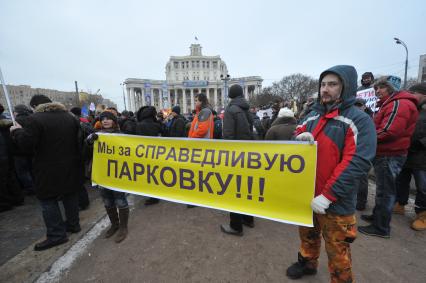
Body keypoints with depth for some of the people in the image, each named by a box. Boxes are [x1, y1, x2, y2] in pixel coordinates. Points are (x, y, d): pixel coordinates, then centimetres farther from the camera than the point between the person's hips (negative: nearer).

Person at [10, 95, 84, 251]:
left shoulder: (36, 119, -14)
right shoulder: (70, 117, 5)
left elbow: (26, 144, -13)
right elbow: (78, 140, 12)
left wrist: (17, 131, 3)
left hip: (49, 170, -6)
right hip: (70, 168, 6)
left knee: (48, 200, 8)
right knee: (70, 195, 18)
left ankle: (56, 235, 15)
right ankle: (73, 225, 32)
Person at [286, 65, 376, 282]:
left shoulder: (359, 120, -10)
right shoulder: (313, 115, 8)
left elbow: (356, 163, -18)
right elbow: (295, 139, 12)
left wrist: (327, 195, -22)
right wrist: (300, 137, -13)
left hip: (336, 202, -5)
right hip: (306, 193, 6)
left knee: (336, 250, 10)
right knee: (308, 235, 25)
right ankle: (307, 263, 50)